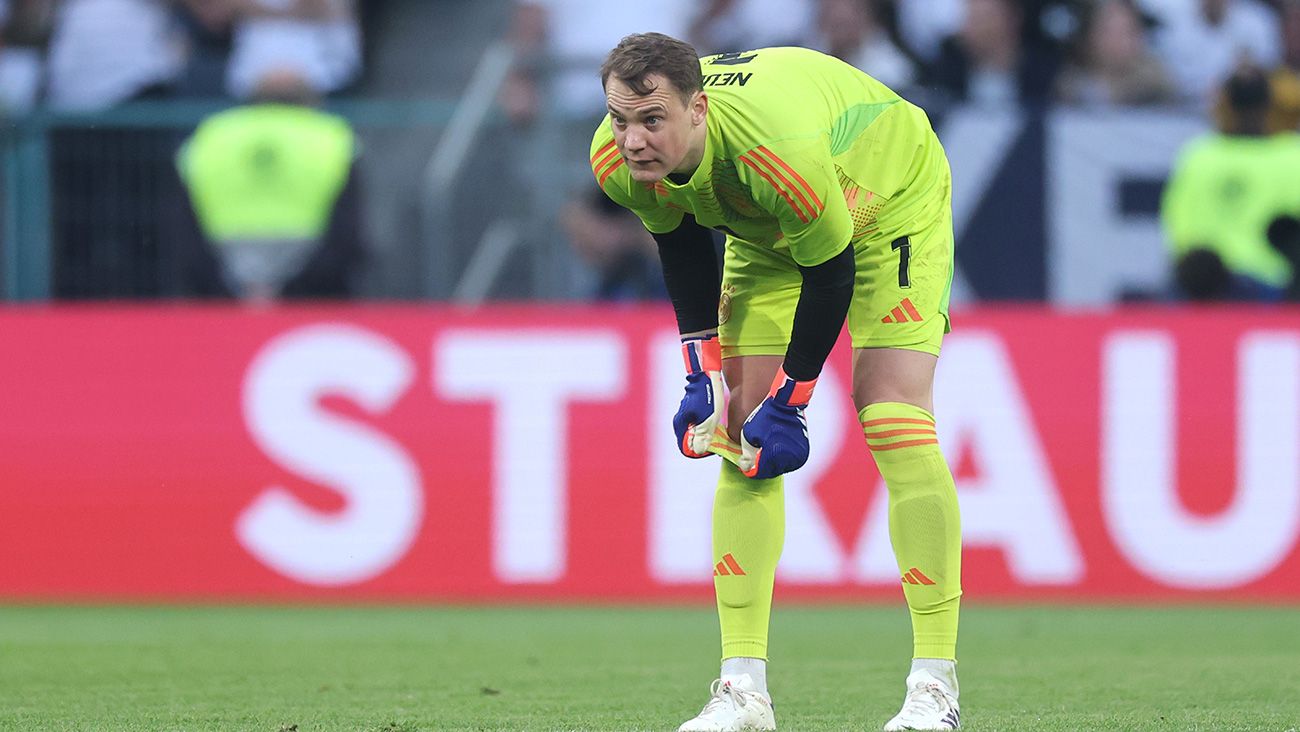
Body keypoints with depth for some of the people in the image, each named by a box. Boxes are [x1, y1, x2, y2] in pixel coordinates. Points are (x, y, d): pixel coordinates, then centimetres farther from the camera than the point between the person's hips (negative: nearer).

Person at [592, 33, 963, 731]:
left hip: (893, 201, -6)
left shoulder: (778, 148, -44)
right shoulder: (617, 160, -25)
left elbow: (830, 275, -29)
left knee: (894, 418, -18)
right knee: (741, 431, -5)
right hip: (766, 231, 6)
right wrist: (703, 373, -7)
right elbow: (681, 248, -4)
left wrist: (789, 402, -22)